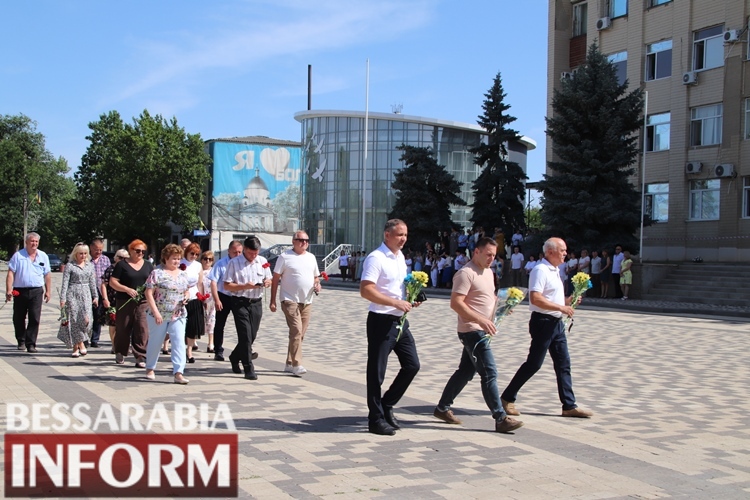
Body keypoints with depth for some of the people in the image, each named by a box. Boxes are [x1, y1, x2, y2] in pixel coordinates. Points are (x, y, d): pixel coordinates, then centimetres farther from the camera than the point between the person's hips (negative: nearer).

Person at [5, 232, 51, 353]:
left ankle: (31, 344, -4)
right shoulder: (18, 255, 2)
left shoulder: (43, 256, 9)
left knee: (35, 319, -7)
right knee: (18, 318, 9)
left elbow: (47, 275, 13)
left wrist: (47, 291, 9)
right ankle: (21, 341, 27)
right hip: (20, 291, 0)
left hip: (36, 291, 0)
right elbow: (11, 273, -2)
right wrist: (8, 290, -10)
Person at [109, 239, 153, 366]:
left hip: (143, 302, 2)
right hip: (125, 302, -2)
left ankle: (141, 357, -7)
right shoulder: (122, 264, 2)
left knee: (142, 328, -8)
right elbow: (112, 282, -3)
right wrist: (127, 289, -16)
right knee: (123, 328, 7)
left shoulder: (148, 265, 13)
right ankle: (120, 353, 28)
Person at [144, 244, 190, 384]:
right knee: (155, 343, 9)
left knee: (179, 342, -8)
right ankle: (150, 369, 30)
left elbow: (187, 291, 23)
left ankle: (178, 373, -10)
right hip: (159, 315, -4)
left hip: (178, 315, 4)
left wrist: (186, 297, -2)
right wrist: (155, 312, -15)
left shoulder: (183, 275, 11)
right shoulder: (157, 273, -5)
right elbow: (149, 293, -9)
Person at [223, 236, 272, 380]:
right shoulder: (234, 263, -5)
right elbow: (227, 286, -7)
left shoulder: (262, 261, 9)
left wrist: (267, 282, -7)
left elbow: (269, 280, 18)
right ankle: (249, 369, -5)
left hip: (256, 303, 5)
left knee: (252, 336, 11)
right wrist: (245, 286, -20)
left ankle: (235, 358, 35)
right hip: (240, 303, -5)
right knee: (246, 337, -9)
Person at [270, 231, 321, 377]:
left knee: (300, 334, 9)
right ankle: (296, 364, -15)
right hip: (290, 300, -6)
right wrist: (273, 301, -8)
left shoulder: (311, 257, 13)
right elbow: (275, 279, -3)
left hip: (307, 302, 6)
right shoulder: (285, 257, -4)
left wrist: (317, 284, 0)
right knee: (296, 331, -17)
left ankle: (289, 364, 20)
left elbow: (316, 276, 24)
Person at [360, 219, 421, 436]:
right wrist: (396, 302, -24)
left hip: (400, 320, 9)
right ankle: (376, 419, 11)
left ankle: (387, 404, 25)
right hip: (381, 321, -9)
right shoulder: (376, 258, -14)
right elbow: (366, 290, -23)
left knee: (412, 365, 10)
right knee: (377, 372, 1)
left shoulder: (400, 257, 14)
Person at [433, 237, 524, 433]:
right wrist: (481, 320, -27)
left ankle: (443, 408, 25)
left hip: (482, 332, 10)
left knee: (466, 371, 15)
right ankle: (501, 419, -8)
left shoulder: (488, 272, 15)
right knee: (489, 374, -10)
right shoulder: (466, 273, -15)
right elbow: (456, 303, -22)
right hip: (472, 331, -10)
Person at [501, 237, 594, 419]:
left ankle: (569, 406, 13)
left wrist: (567, 300, 10)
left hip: (556, 323, 10)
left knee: (563, 364, 8)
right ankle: (507, 399, 8)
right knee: (534, 363, -3)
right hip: (543, 322, -9)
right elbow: (535, 298, -26)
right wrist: (561, 307, -23)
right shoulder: (541, 270, -15)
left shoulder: (554, 271, 16)